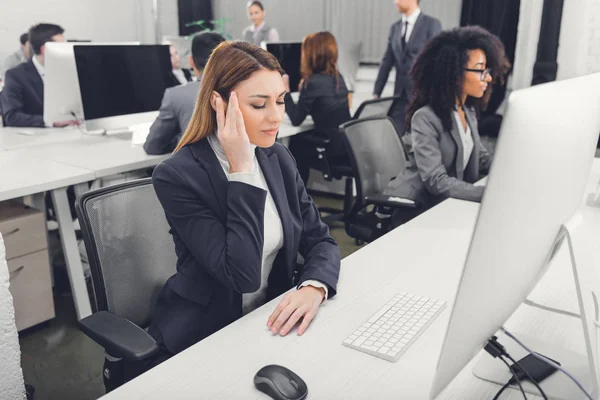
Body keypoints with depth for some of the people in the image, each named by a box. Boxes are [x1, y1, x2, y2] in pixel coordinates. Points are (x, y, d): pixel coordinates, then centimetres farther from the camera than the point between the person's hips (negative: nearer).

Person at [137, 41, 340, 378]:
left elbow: (321, 241, -1)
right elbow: (241, 274, -23)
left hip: (269, 325, 5)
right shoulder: (177, 176, -18)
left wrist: (313, 287, -21)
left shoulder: (278, 158, 1)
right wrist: (241, 169, -25)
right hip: (200, 341, -5)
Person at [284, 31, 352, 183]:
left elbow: (296, 119, -10)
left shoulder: (312, 82, -19)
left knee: (296, 142, 19)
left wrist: (285, 90, -1)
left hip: (334, 151, -7)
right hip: (348, 145, 7)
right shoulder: (337, 77, 6)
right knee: (299, 139, 24)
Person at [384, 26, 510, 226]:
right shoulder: (426, 118, -22)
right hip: (411, 208, -8)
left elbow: (480, 158, 13)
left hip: (444, 203, 8)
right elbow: (437, 182, -28)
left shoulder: (469, 111, 6)